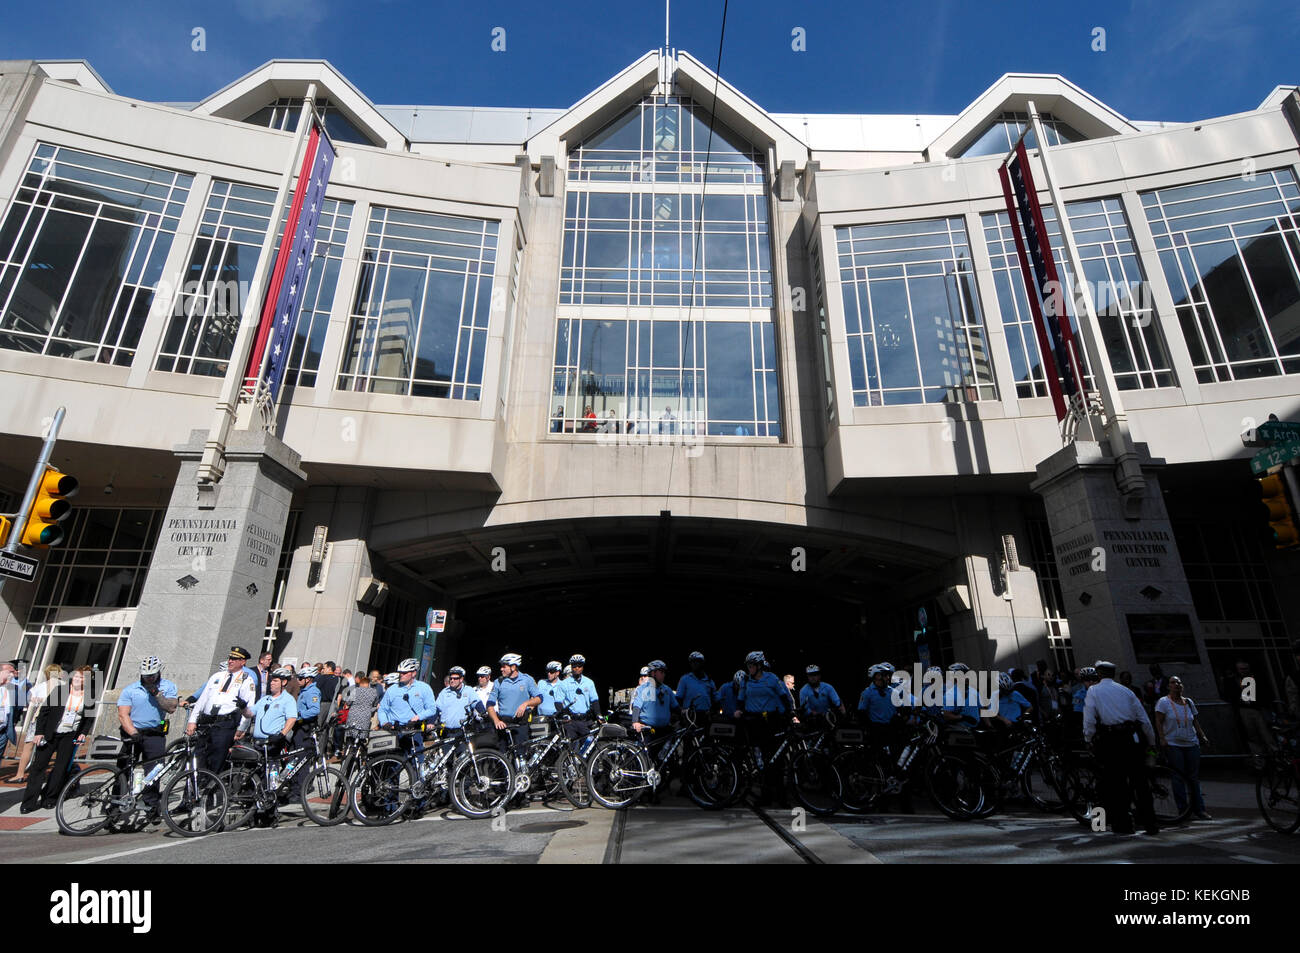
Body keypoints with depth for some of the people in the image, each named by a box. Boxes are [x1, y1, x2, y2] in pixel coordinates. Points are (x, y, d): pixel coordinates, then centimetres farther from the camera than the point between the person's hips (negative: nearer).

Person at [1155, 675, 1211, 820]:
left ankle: (1199, 808, 14)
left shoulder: (1189, 702, 12)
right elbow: (1158, 722, -6)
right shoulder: (1163, 702, -4)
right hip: (1173, 745, -4)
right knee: (1179, 777, -2)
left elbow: (1195, 721, 19)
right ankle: (1183, 810, 4)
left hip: (1192, 744, 4)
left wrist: (1202, 736, 8)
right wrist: (1162, 739, -14)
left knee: (1194, 777, 6)